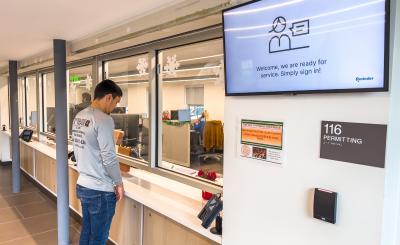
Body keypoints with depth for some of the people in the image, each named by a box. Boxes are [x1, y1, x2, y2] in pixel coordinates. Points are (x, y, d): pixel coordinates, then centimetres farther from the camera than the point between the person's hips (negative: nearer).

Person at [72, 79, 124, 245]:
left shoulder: (79, 116, 7)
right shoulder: (103, 120, -21)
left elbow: (79, 151, 13)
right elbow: (109, 158, -21)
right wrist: (119, 183, -9)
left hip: (82, 185, 9)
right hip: (100, 191, -8)